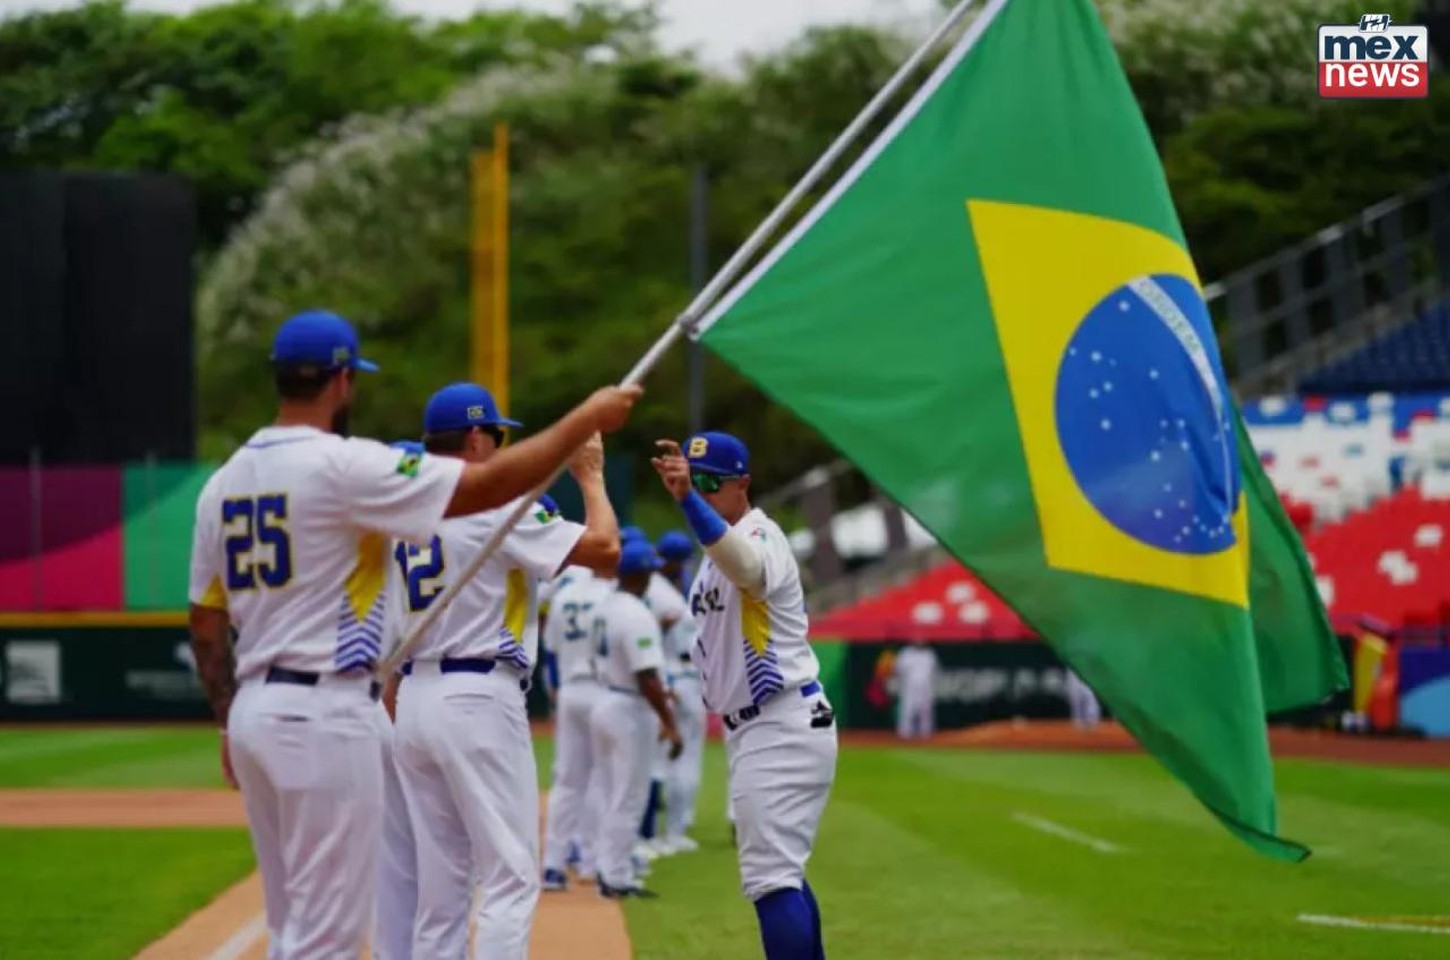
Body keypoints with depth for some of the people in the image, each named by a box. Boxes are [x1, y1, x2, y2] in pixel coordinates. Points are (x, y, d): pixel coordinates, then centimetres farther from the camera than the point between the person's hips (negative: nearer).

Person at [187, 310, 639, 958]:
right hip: (324, 713, -8)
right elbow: (490, 485, -14)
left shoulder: (222, 484, 10)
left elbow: (204, 624, 14)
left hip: (253, 710, 8)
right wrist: (586, 420, -4)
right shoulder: (343, 465, -13)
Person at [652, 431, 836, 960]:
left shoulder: (759, 536, -17)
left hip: (783, 731, -11)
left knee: (770, 877, -15)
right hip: (751, 731, 11)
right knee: (779, 871, 19)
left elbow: (744, 565, -43)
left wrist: (687, 498, -57)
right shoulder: (720, 546, 15)